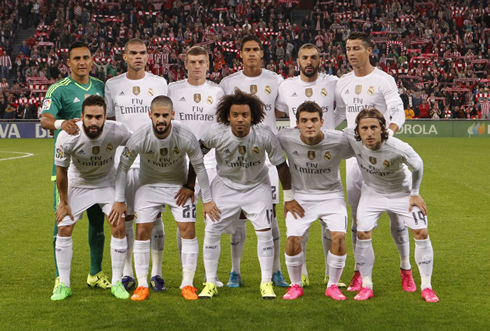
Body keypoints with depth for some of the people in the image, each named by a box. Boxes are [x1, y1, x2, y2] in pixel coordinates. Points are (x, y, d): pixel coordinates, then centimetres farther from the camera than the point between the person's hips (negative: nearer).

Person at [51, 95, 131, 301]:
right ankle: (64, 285, 7)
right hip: (78, 184, 0)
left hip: (107, 182, 0)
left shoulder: (117, 132, -30)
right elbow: (61, 170, -14)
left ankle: (117, 283, 5)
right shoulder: (67, 137, -31)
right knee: (64, 229, -6)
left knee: (119, 228, -9)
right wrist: (64, 203, -5)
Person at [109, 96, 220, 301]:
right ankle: (142, 285, 4)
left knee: (188, 231, -8)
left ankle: (188, 284, 3)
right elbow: (123, 167, -10)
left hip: (179, 186, 0)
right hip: (149, 185, 0)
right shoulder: (139, 138, -25)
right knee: (142, 232, -7)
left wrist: (207, 200, -5)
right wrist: (119, 200, -6)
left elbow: (199, 167, -10)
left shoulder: (186, 136, -25)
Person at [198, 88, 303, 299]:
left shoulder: (265, 136, -25)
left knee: (265, 232, -8)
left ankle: (266, 283, 7)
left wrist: (289, 198, -7)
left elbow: (281, 166, -12)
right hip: (226, 185, 1)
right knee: (211, 231, -5)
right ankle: (210, 283, 10)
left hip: (257, 186, 0)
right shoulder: (217, 134, -25)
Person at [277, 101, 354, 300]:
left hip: (331, 195, 0)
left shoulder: (339, 141, -20)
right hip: (300, 196, 1)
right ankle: (296, 285, 9)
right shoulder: (285, 138, -18)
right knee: (293, 239, -16)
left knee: (339, 237, -18)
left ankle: (333, 286, 4)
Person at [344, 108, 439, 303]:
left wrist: (415, 193, -5)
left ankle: (426, 287, 7)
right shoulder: (350, 137, -30)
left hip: (402, 192, -2)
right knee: (362, 234, -10)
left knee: (421, 233, -8)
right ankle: (366, 286, 6)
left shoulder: (399, 149, -35)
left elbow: (417, 166, -13)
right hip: (372, 192, 2)